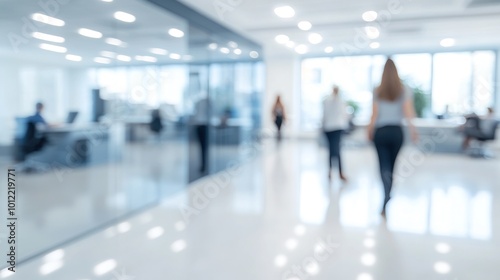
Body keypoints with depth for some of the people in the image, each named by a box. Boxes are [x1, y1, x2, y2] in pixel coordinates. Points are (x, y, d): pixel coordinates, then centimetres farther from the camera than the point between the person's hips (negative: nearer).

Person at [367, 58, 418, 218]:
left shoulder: (377, 91, 1)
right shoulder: (404, 91, 1)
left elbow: (375, 114, -1)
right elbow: (408, 112, -9)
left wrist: (370, 131, 9)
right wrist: (413, 130, -7)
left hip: (381, 132, -1)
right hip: (396, 131, 1)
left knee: (384, 166, -1)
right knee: (391, 165, 15)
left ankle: (386, 198, -19)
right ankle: (386, 200, 26)